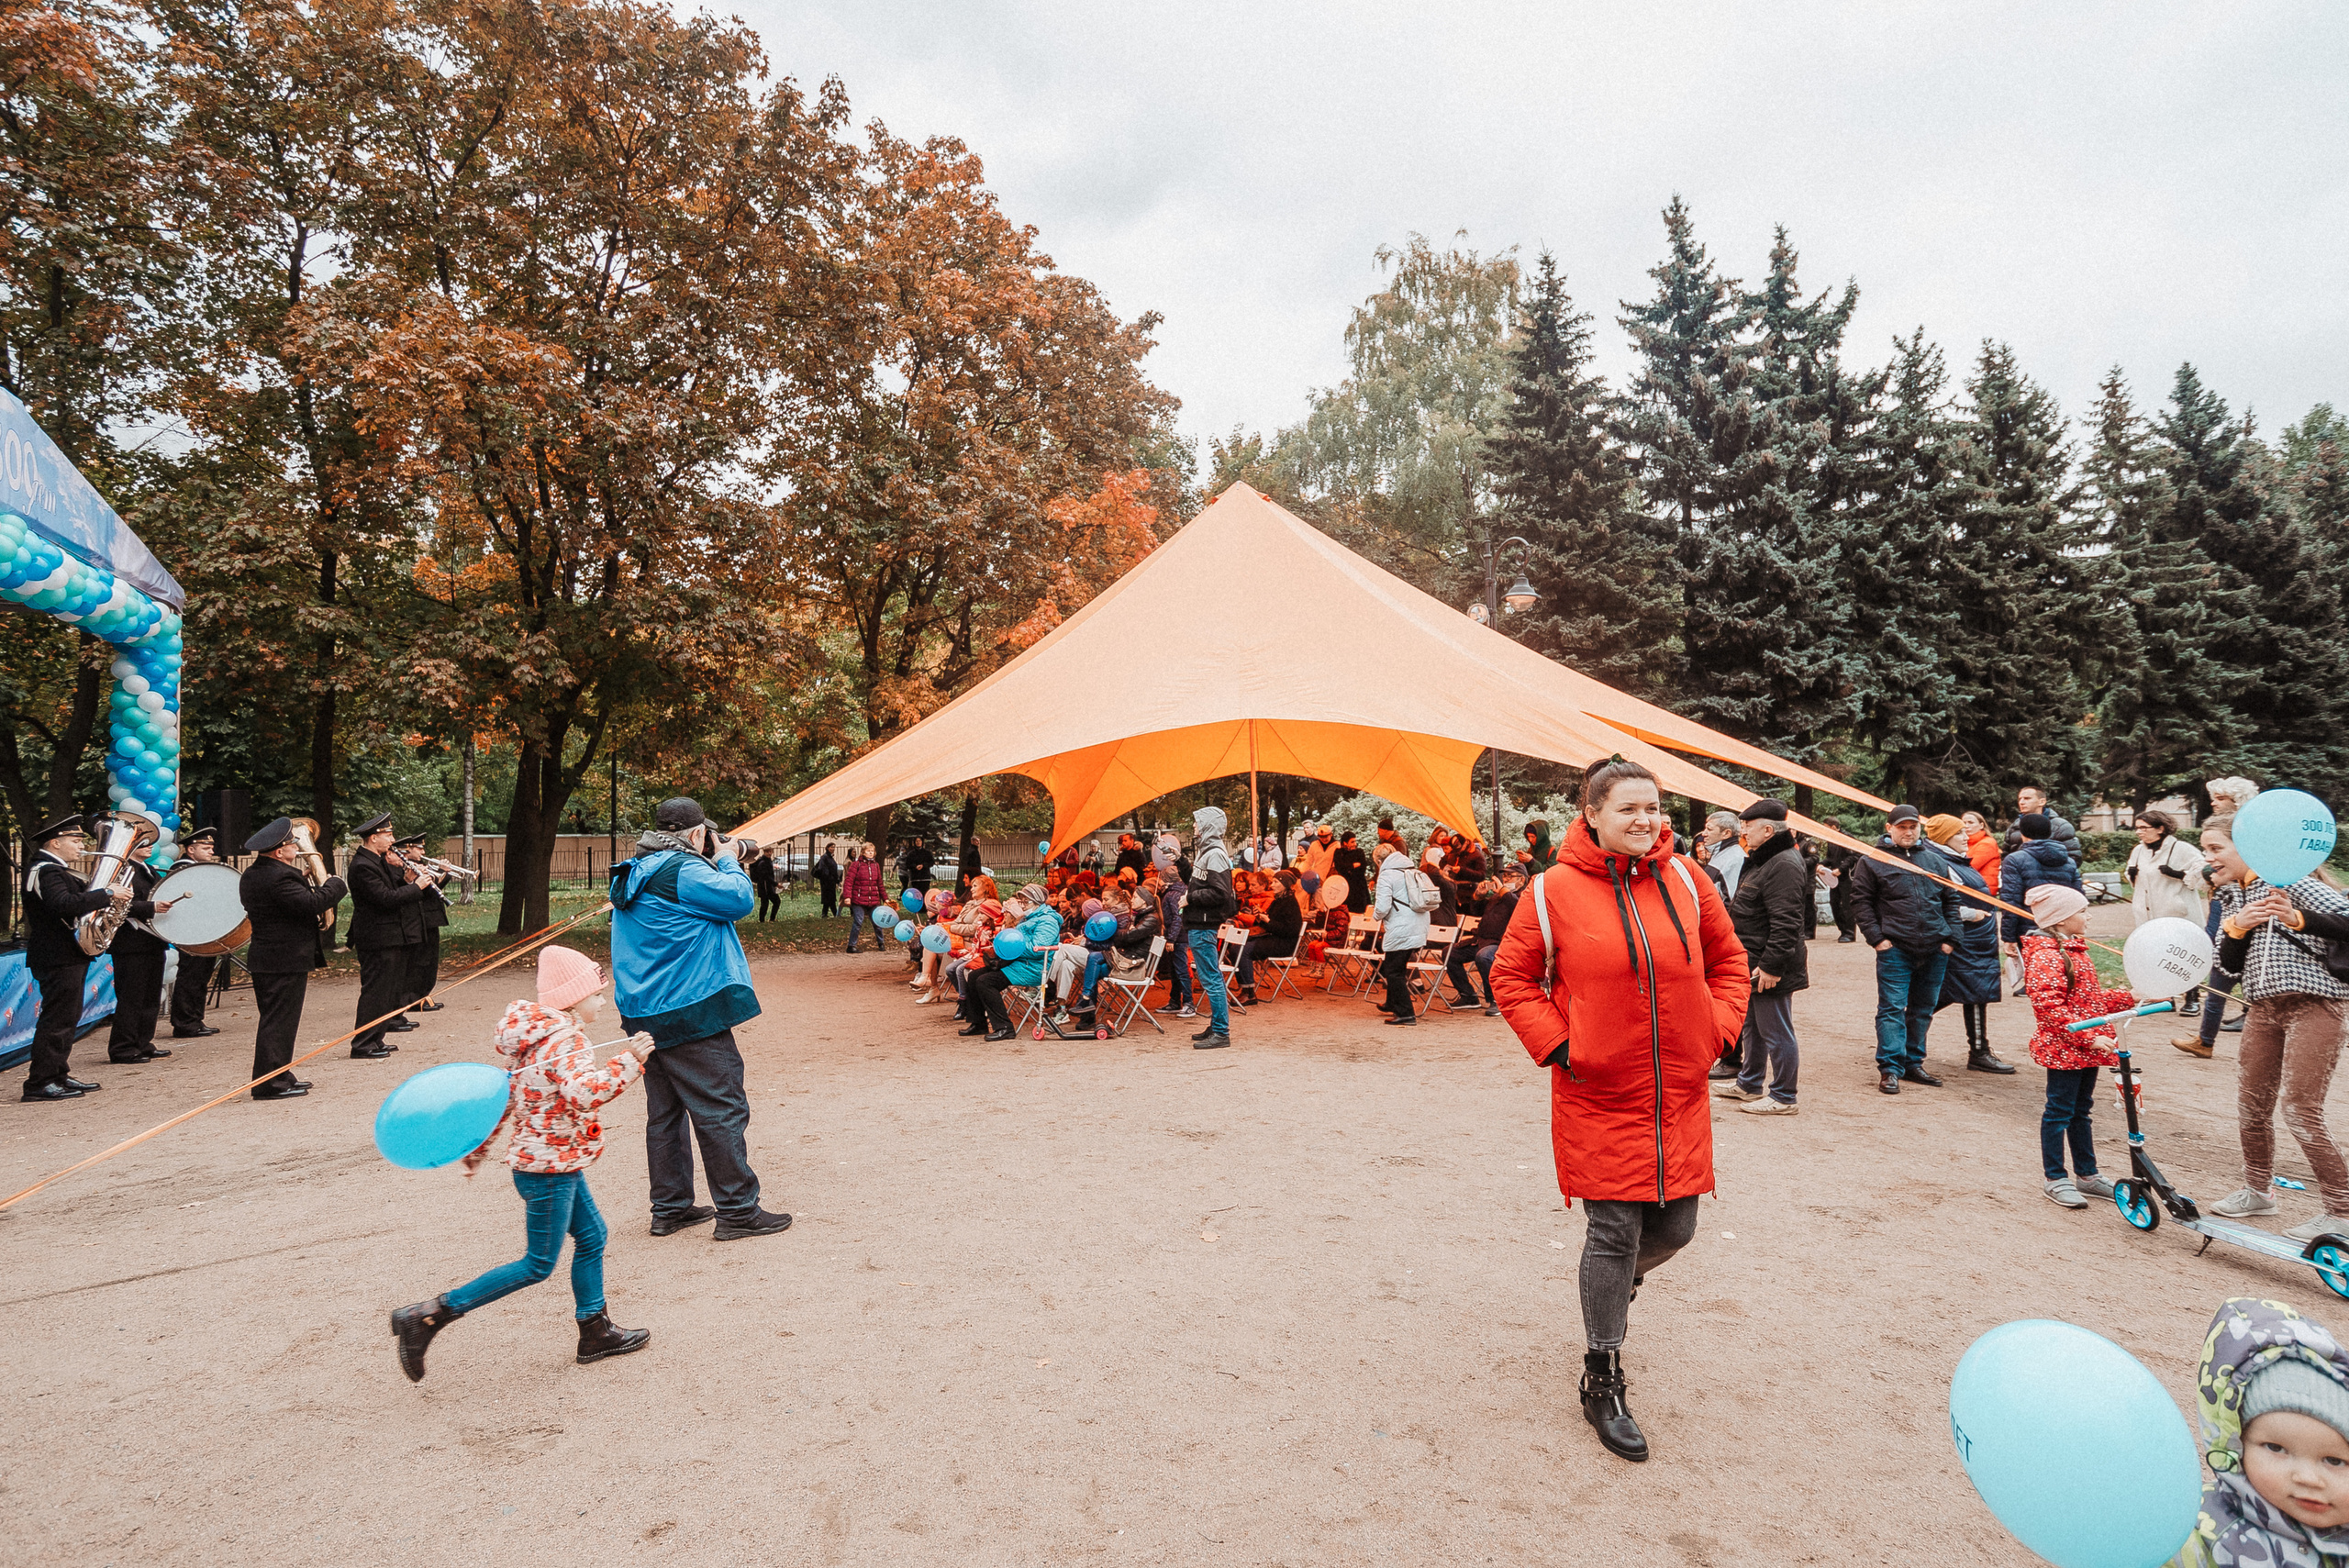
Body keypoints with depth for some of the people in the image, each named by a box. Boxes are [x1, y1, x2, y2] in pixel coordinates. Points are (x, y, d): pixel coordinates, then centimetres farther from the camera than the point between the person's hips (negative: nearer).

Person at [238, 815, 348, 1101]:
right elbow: (312, 904, -26)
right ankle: (270, 1083, 0)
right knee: (279, 1021, -4)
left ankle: (278, 1076, 26)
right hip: (286, 959, -11)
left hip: (264, 957, 11)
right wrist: (336, 884, -11)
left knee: (274, 1020, 17)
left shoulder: (251, 875, 12)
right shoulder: (279, 876, -21)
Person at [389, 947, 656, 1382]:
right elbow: (585, 1092, -40)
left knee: (591, 1236, 17)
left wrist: (477, 1150, 21)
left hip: (557, 1165, 10)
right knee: (538, 1264, 1)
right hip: (549, 1169, -10)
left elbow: (503, 1095, 14)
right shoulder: (566, 1042, -22)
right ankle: (426, 1317, 4)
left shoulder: (537, 1037, 8)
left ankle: (595, 1331, 26)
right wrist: (630, 1060, -35)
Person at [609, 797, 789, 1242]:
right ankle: (738, 1211, 1)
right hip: (691, 1012, -10)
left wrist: (716, 862, 16)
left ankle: (670, 1208, 24)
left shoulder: (634, 874, 15)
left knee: (664, 1112, 16)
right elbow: (738, 899, -18)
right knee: (722, 1110, -4)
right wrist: (727, 861, -1)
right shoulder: (680, 868, -15)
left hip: (645, 1014, 10)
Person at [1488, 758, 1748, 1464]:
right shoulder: (1555, 890, -10)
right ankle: (1602, 1384, 19)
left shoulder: (1684, 879, 1)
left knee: (1673, 1227, 12)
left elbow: (1729, 961, 13)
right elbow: (1511, 977, -3)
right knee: (1613, 1232, 1)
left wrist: (1716, 1033, 2)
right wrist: (1558, 1047, -10)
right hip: (1599, 1095, -4)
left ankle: (1614, 1282, 47)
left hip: (1678, 1094, 4)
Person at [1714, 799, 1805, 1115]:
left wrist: (1771, 965, -26)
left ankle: (1782, 1097, 10)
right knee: (1751, 1027, 21)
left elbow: (1786, 923, -26)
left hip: (1770, 970, -11)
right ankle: (1749, 1084, 35)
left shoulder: (1783, 865, -20)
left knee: (1776, 1032, 0)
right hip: (1752, 965, 11)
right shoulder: (1757, 861, 14)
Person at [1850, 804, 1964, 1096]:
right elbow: (1861, 902, -2)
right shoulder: (1873, 861, -1)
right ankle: (1890, 1069, -4)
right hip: (1895, 950, -5)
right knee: (1892, 1008, -6)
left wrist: (1949, 938, 7)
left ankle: (1913, 1063, 24)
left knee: (1923, 1009, 13)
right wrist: (1877, 938, -10)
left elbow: (1951, 901, 17)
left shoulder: (1936, 861, 13)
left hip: (1935, 951, 5)